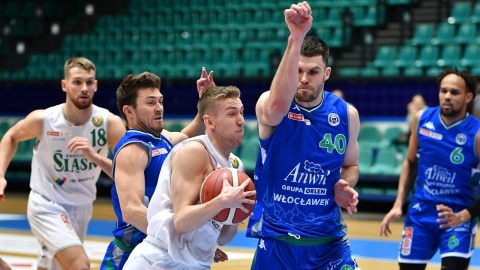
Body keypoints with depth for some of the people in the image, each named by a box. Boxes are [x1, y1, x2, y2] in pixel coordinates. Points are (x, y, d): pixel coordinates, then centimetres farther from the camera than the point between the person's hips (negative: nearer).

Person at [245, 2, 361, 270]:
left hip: (328, 239, 2)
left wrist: (345, 187, -8)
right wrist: (296, 38, -49)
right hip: (276, 241, -2)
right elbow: (279, 105, -38)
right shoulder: (269, 105, -11)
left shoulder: (346, 114, 0)